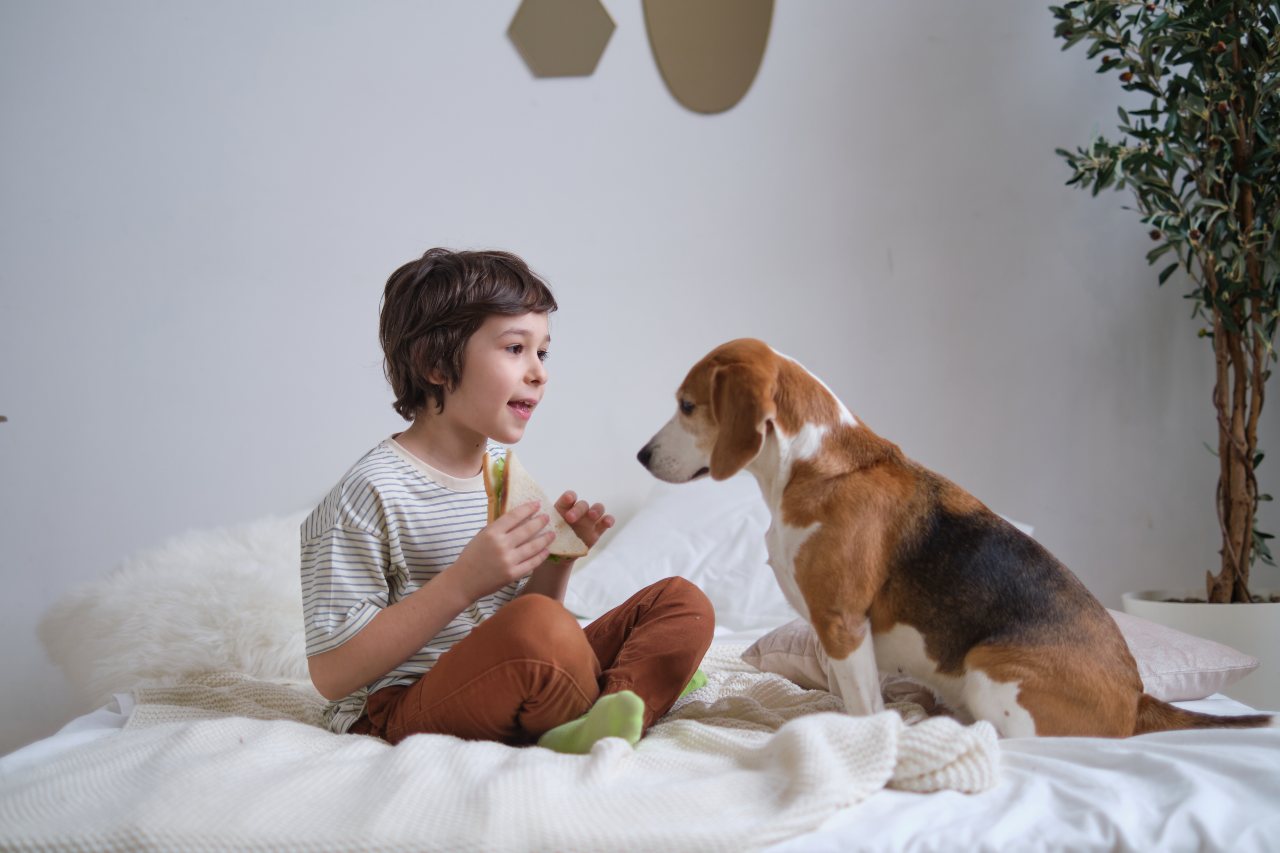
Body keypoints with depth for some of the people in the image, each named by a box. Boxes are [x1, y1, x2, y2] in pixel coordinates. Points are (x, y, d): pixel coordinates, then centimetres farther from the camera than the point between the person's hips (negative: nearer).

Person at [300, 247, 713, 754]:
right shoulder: (372, 492, -14)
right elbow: (331, 674, -18)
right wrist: (463, 581, -24)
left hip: (510, 698, 8)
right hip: (400, 709, -8)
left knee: (683, 601, -2)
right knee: (542, 625, -37)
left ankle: (586, 730, -22)